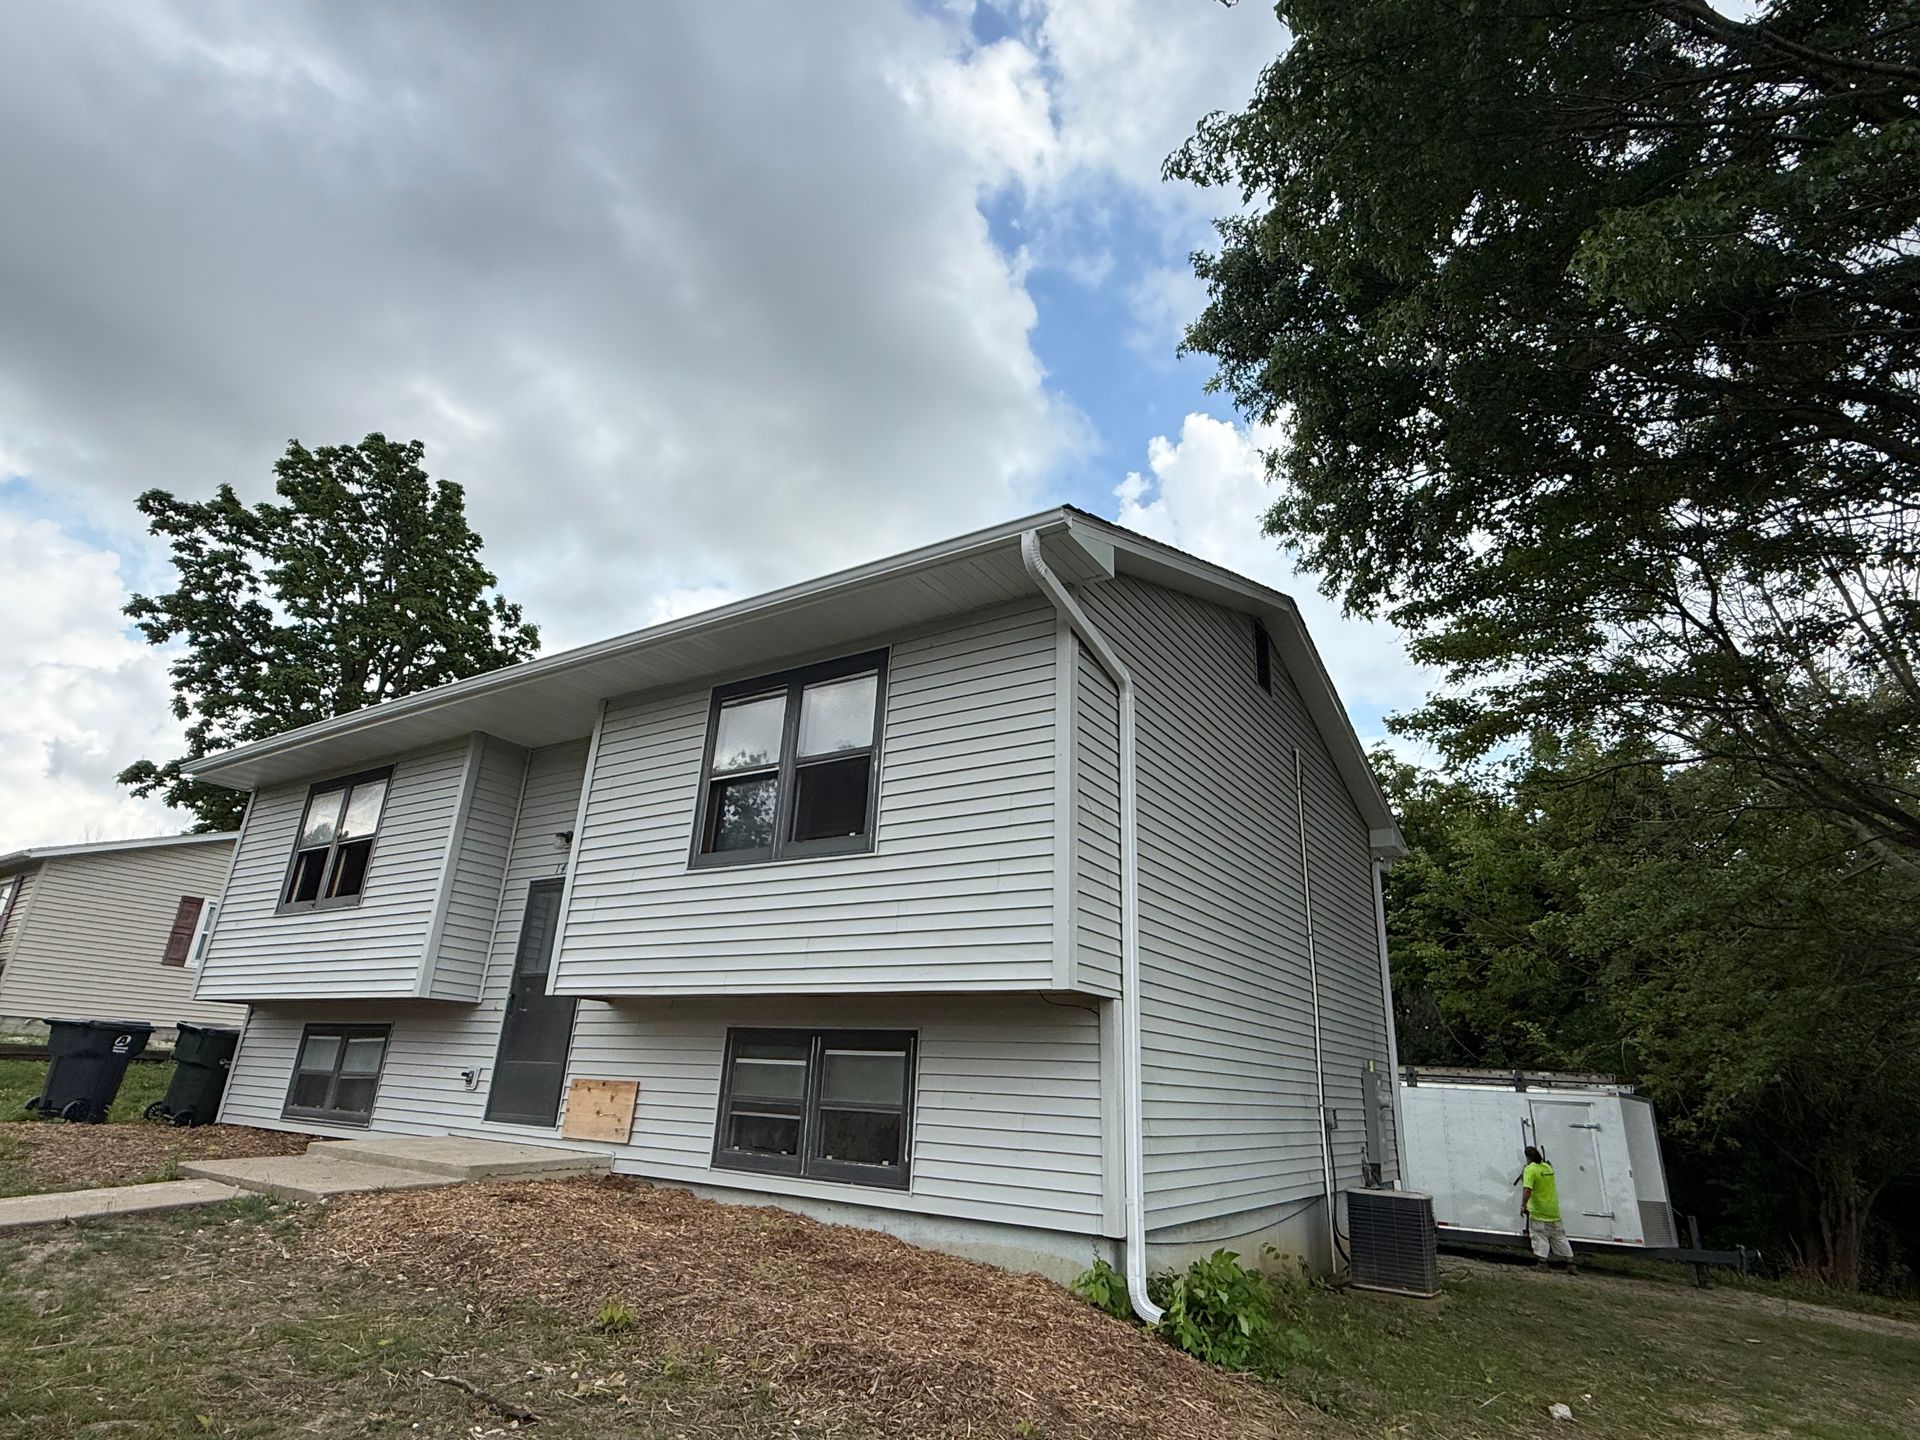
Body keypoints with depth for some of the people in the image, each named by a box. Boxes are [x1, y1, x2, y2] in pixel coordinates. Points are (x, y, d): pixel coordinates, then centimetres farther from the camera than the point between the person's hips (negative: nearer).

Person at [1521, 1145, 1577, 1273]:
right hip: (1554, 1212, 6)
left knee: (1539, 1238, -1)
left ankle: (1542, 1262, -8)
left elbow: (1527, 1189, -26)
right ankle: (1570, 1263, 19)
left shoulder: (1530, 1169, -14)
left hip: (1538, 1213, -6)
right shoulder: (1548, 1167, 6)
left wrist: (1523, 1205, -21)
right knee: (1559, 1238, 16)